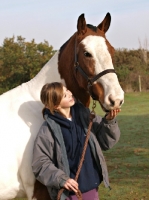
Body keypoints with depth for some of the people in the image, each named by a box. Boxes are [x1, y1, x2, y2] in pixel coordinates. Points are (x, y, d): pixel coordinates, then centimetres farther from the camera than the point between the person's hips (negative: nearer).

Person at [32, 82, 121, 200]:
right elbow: (40, 163, -11)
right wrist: (61, 179, -24)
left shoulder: (84, 115, -2)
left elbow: (106, 141, 3)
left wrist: (109, 122, -15)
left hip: (92, 188, 5)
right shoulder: (48, 130, -14)